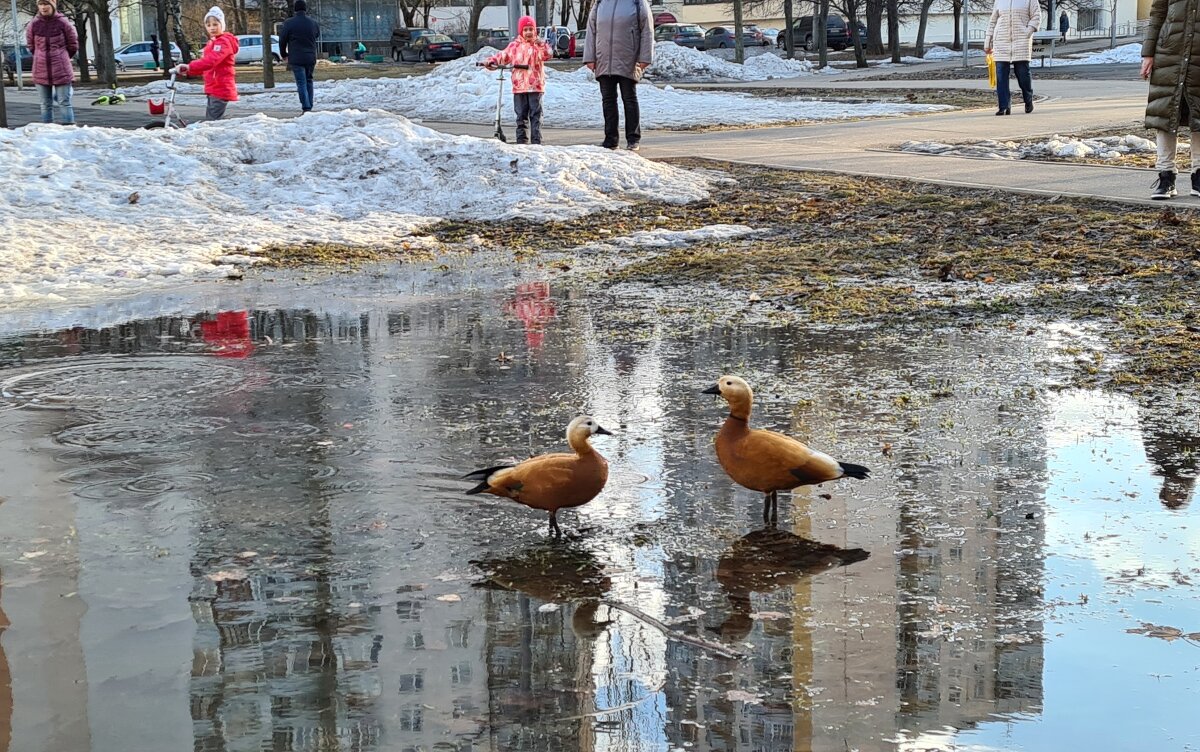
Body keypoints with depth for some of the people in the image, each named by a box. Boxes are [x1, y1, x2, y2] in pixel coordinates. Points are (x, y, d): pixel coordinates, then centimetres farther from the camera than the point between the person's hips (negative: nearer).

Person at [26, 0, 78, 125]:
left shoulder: (63, 23, -6)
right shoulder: (33, 24, -1)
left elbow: (73, 45, 4)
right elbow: (30, 46, 13)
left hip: (61, 70, -2)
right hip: (41, 71, 2)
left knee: (64, 103, -3)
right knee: (46, 104, 8)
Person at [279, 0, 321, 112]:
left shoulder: (288, 23, -6)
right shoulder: (313, 23, 4)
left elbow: (282, 41, -1)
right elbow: (318, 38, 17)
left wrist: (284, 55, 13)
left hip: (296, 59, -3)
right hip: (311, 58, 4)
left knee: (301, 83, -5)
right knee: (309, 81, 16)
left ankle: (306, 108, -14)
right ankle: (309, 106, 16)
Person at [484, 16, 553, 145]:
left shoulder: (539, 45, 3)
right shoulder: (514, 46, 10)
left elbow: (548, 55, -12)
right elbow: (503, 56, 13)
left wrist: (542, 46, -28)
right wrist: (491, 61, -1)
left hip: (535, 86, -2)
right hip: (519, 86, 2)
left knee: (536, 115, -3)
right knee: (521, 116, 7)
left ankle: (536, 141, -3)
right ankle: (522, 141, 12)